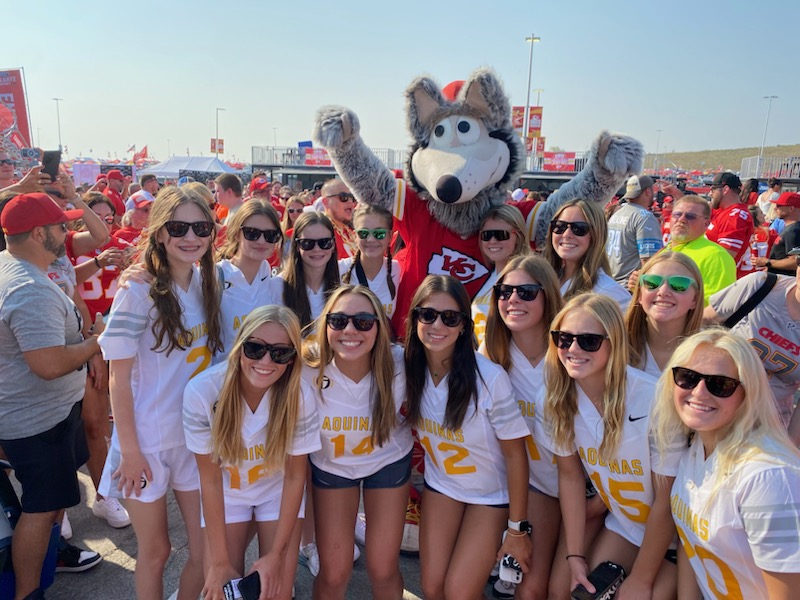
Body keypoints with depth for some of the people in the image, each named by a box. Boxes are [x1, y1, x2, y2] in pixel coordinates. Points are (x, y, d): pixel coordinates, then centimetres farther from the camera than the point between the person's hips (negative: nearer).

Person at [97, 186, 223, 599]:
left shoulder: (209, 283, 1)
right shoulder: (139, 292, -15)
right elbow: (119, 380, -12)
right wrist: (129, 451, -11)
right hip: (149, 440, -4)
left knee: (207, 553, 10)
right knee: (155, 551, 13)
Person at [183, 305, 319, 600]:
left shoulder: (300, 396, -28)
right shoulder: (202, 392, -30)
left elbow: (294, 477, -13)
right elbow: (210, 480, -18)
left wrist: (276, 554, -11)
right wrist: (219, 562, -13)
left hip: (278, 490, 0)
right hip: (226, 493, 0)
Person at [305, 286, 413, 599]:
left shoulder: (399, 364, -28)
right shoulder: (309, 369, -29)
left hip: (389, 462, 0)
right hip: (330, 465, 0)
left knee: (383, 571, 7)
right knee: (333, 574, 5)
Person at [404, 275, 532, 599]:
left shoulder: (490, 378, -29)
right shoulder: (410, 369, -16)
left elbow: (515, 454, -18)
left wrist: (518, 529, -11)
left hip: (491, 492, -3)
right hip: (441, 483, 4)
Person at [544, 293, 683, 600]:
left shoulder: (653, 399, -30)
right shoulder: (560, 397, -15)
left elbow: (667, 501, -20)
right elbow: (570, 475, -3)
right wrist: (575, 554, -3)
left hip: (675, 534, -4)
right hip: (622, 526, 4)